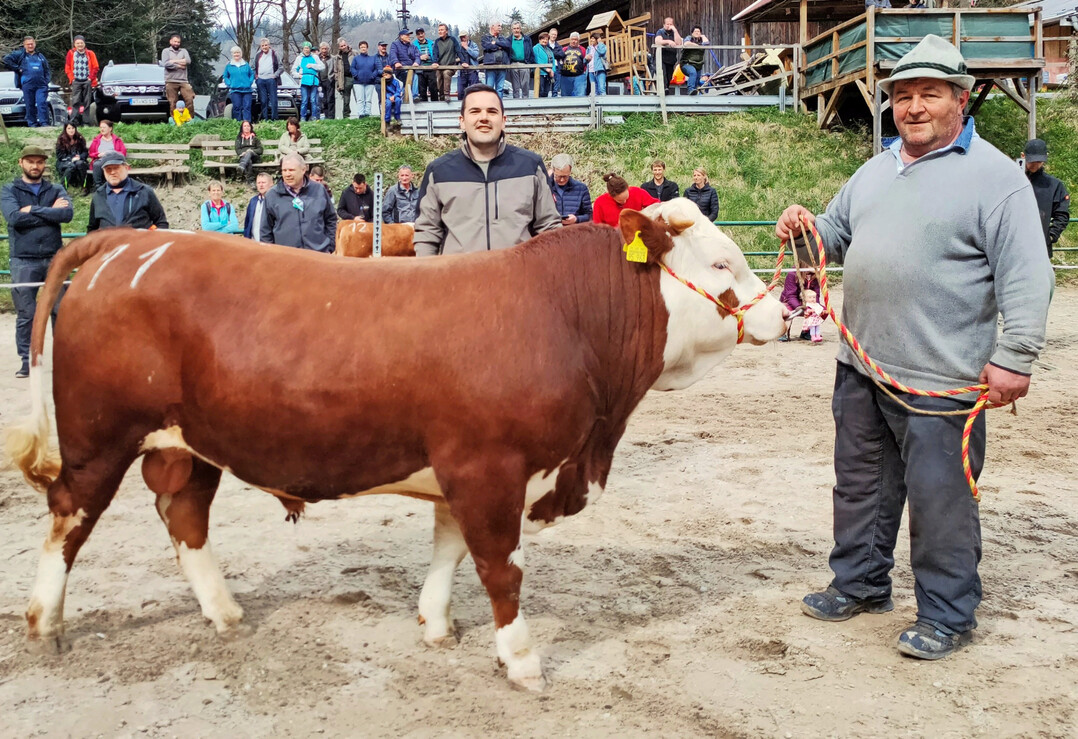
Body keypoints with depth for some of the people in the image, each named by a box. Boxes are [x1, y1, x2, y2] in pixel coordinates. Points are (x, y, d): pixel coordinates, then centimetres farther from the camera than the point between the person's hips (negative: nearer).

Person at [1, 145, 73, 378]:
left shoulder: (56, 190, 11)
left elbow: (67, 214, -9)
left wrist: (33, 210, -12)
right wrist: (50, 212, -10)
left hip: (54, 258, 1)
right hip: (23, 261, -1)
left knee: (61, 310, 3)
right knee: (25, 315, 1)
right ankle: (26, 360, 10)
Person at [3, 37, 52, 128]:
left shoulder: (40, 56, 21)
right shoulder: (20, 54, 9)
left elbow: (47, 70, 25)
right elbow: (6, 60, 3)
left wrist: (47, 80, 8)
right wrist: (17, 68, -3)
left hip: (41, 85, 2)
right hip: (27, 85, -2)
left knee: (42, 104, -10)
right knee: (30, 105, -1)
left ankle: (44, 123, -10)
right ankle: (32, 123, 4)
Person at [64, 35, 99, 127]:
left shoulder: (90, 53, 5)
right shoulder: (71, 53, 7)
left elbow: (96, 67, 5)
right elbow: (67, 68, 9)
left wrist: (91, 78, -4)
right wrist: (72, 78, -1)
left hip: (87, 81, 0)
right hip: (76, 82, 0)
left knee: (86, 102, 1)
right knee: (75, 101, -11)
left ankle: (85, 121, 5)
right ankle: (74, 120, -13)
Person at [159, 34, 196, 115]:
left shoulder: (183, 51, 18)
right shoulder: (166, 51, 10)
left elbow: (188, 61, -2)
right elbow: (166, 64, -6)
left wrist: (174, 61, -4)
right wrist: (179, 65, -4)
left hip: (183, 81, 2)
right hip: (171, 81, -2)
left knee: (190, 99, -9)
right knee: (173, 103, -5)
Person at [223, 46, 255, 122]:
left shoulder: (246, 64, 12)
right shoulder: (228, 65, 10)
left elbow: (252, 74, 17)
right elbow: (225, 76, 14)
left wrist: (250, 82, 2)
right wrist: (229, 84, -1)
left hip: (246, 89, 1)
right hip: (235, 90, -1)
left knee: (247, 107, -7)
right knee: (237, 107, -6)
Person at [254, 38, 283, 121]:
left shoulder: (274, 54, 5)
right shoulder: (258, 55, 15)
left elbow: (281, 68, 4)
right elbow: (254, 68, 24)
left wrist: (275, 75, -8)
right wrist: (255, 75, 8)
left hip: (271, 79, -4)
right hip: (260, 80, 4)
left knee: (273, 100, -7)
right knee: (263, 101, 4)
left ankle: (274, 118, -5)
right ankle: (265, 118, 7)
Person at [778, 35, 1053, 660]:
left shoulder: (995, 175, -8)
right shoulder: (876, 170, 14)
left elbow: (1027, 277, -13)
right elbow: (838, 236, 24)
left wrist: (1014, 358, -20)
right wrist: (807, 227, 2)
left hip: (941, 378, -7)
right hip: (861, 367, 7)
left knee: (940, 498, 0)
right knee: (861, 484, 18)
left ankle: (947, 615, 17)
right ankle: (860, 584, 35)